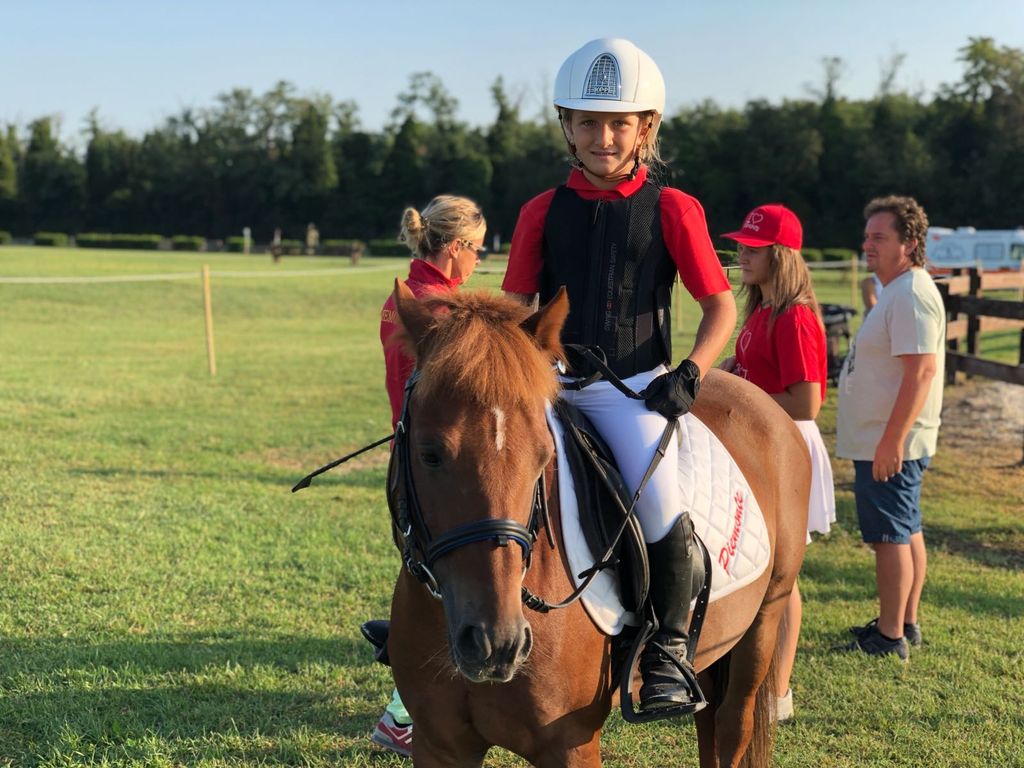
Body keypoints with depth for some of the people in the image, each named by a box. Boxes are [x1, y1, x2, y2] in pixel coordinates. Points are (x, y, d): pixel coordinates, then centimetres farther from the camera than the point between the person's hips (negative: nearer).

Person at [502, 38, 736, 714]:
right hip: (552, 385, 3)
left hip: (633, 389, -3)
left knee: (660, 502, -26)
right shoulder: (542, 213, 7)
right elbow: (516, 307, 12)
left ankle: (669, 655, -10)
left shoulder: (672, 211, 1)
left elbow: (721, 307, 3)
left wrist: (689, 373, -11)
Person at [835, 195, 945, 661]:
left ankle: (890, 638, 1)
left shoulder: (911, 295, -18)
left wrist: (891, 442, -28)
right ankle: (906, 624, 27)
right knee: (906, 533, 16)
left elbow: (922, 370, -26)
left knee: (890, 537, -5)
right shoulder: (898, 291, 16)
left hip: (889, 446, -11)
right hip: (886, 443, 11)